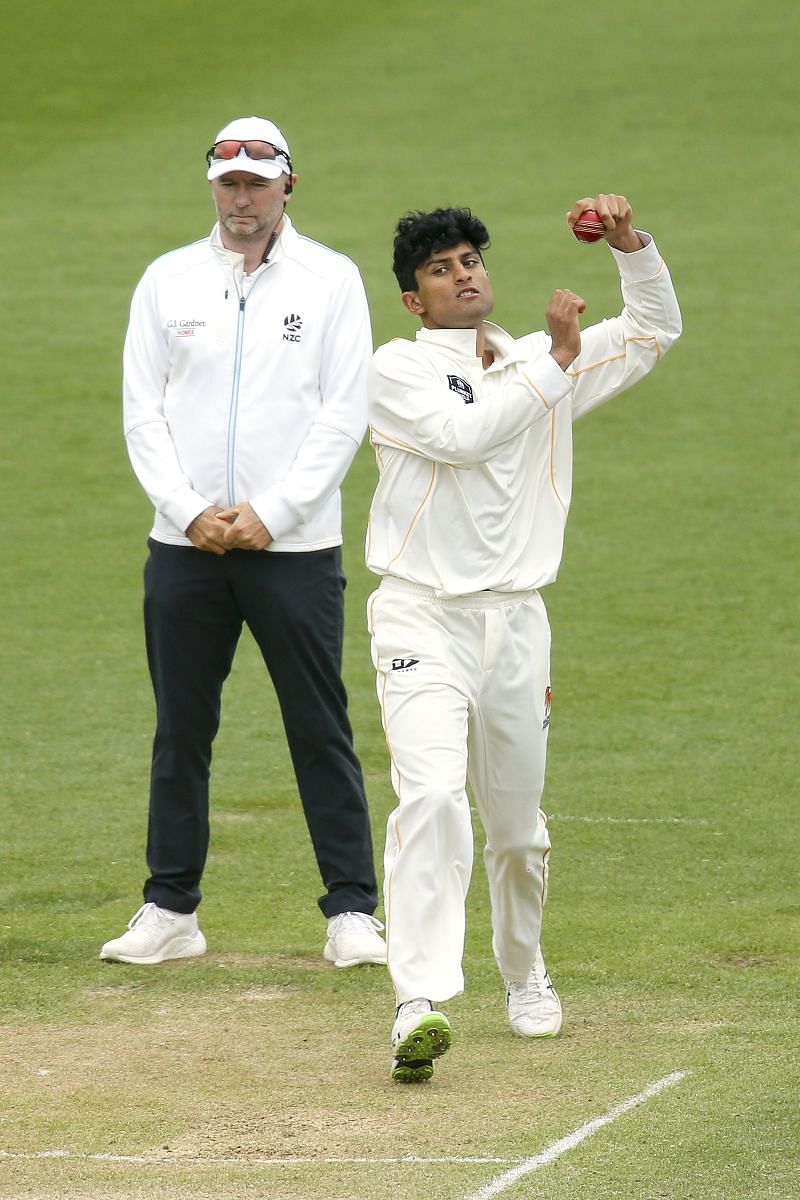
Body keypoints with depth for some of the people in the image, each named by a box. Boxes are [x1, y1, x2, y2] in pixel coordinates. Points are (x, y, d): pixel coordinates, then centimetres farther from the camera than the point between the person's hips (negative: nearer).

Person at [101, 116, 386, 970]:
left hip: (296, 546, -2)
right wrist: (191, 511, -8)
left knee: (321, 731, -2)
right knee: (180, 730, 6)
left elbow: (345, 412, -3)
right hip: (185, 545, 3)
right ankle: (170, 911, 13)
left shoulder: (331, 281, 2)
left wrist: (271, 513, -11)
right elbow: (143, 411, 6)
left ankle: (351, 910, 1)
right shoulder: (168, 281, 9)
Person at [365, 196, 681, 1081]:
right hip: (422, 619, -5)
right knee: (432, 795, -24)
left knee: (517, 826, 13)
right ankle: (421, 1006, -32)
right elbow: (461, 436, -19)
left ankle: (524, 975, 38)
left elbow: (654, 331, 16)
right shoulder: (398, 369, -2)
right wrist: (558, 362, -16)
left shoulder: (540, 366, 13)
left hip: (515, 622, 5)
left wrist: (629, 243, 0)